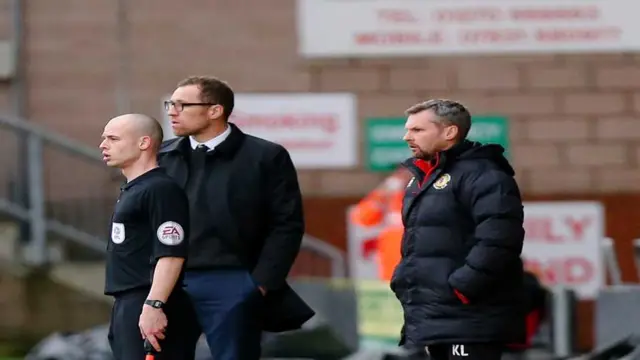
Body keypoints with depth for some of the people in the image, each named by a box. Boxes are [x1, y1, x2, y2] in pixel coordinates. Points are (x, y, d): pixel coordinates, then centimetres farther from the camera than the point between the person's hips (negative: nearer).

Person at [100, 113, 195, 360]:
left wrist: (153, 305, -27)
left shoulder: (161, 190, -12)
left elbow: (171, 254, -20)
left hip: (148, 309, -11)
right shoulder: (131, 190, 18)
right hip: (127, 306, 11)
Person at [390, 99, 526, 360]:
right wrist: (403, 283, 18)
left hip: (468, 323, -10)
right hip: (423, 322, 10)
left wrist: (461, 288, -23)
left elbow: (498, 240, -24)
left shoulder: (481, 175, -11)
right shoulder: (421, 180, 20)